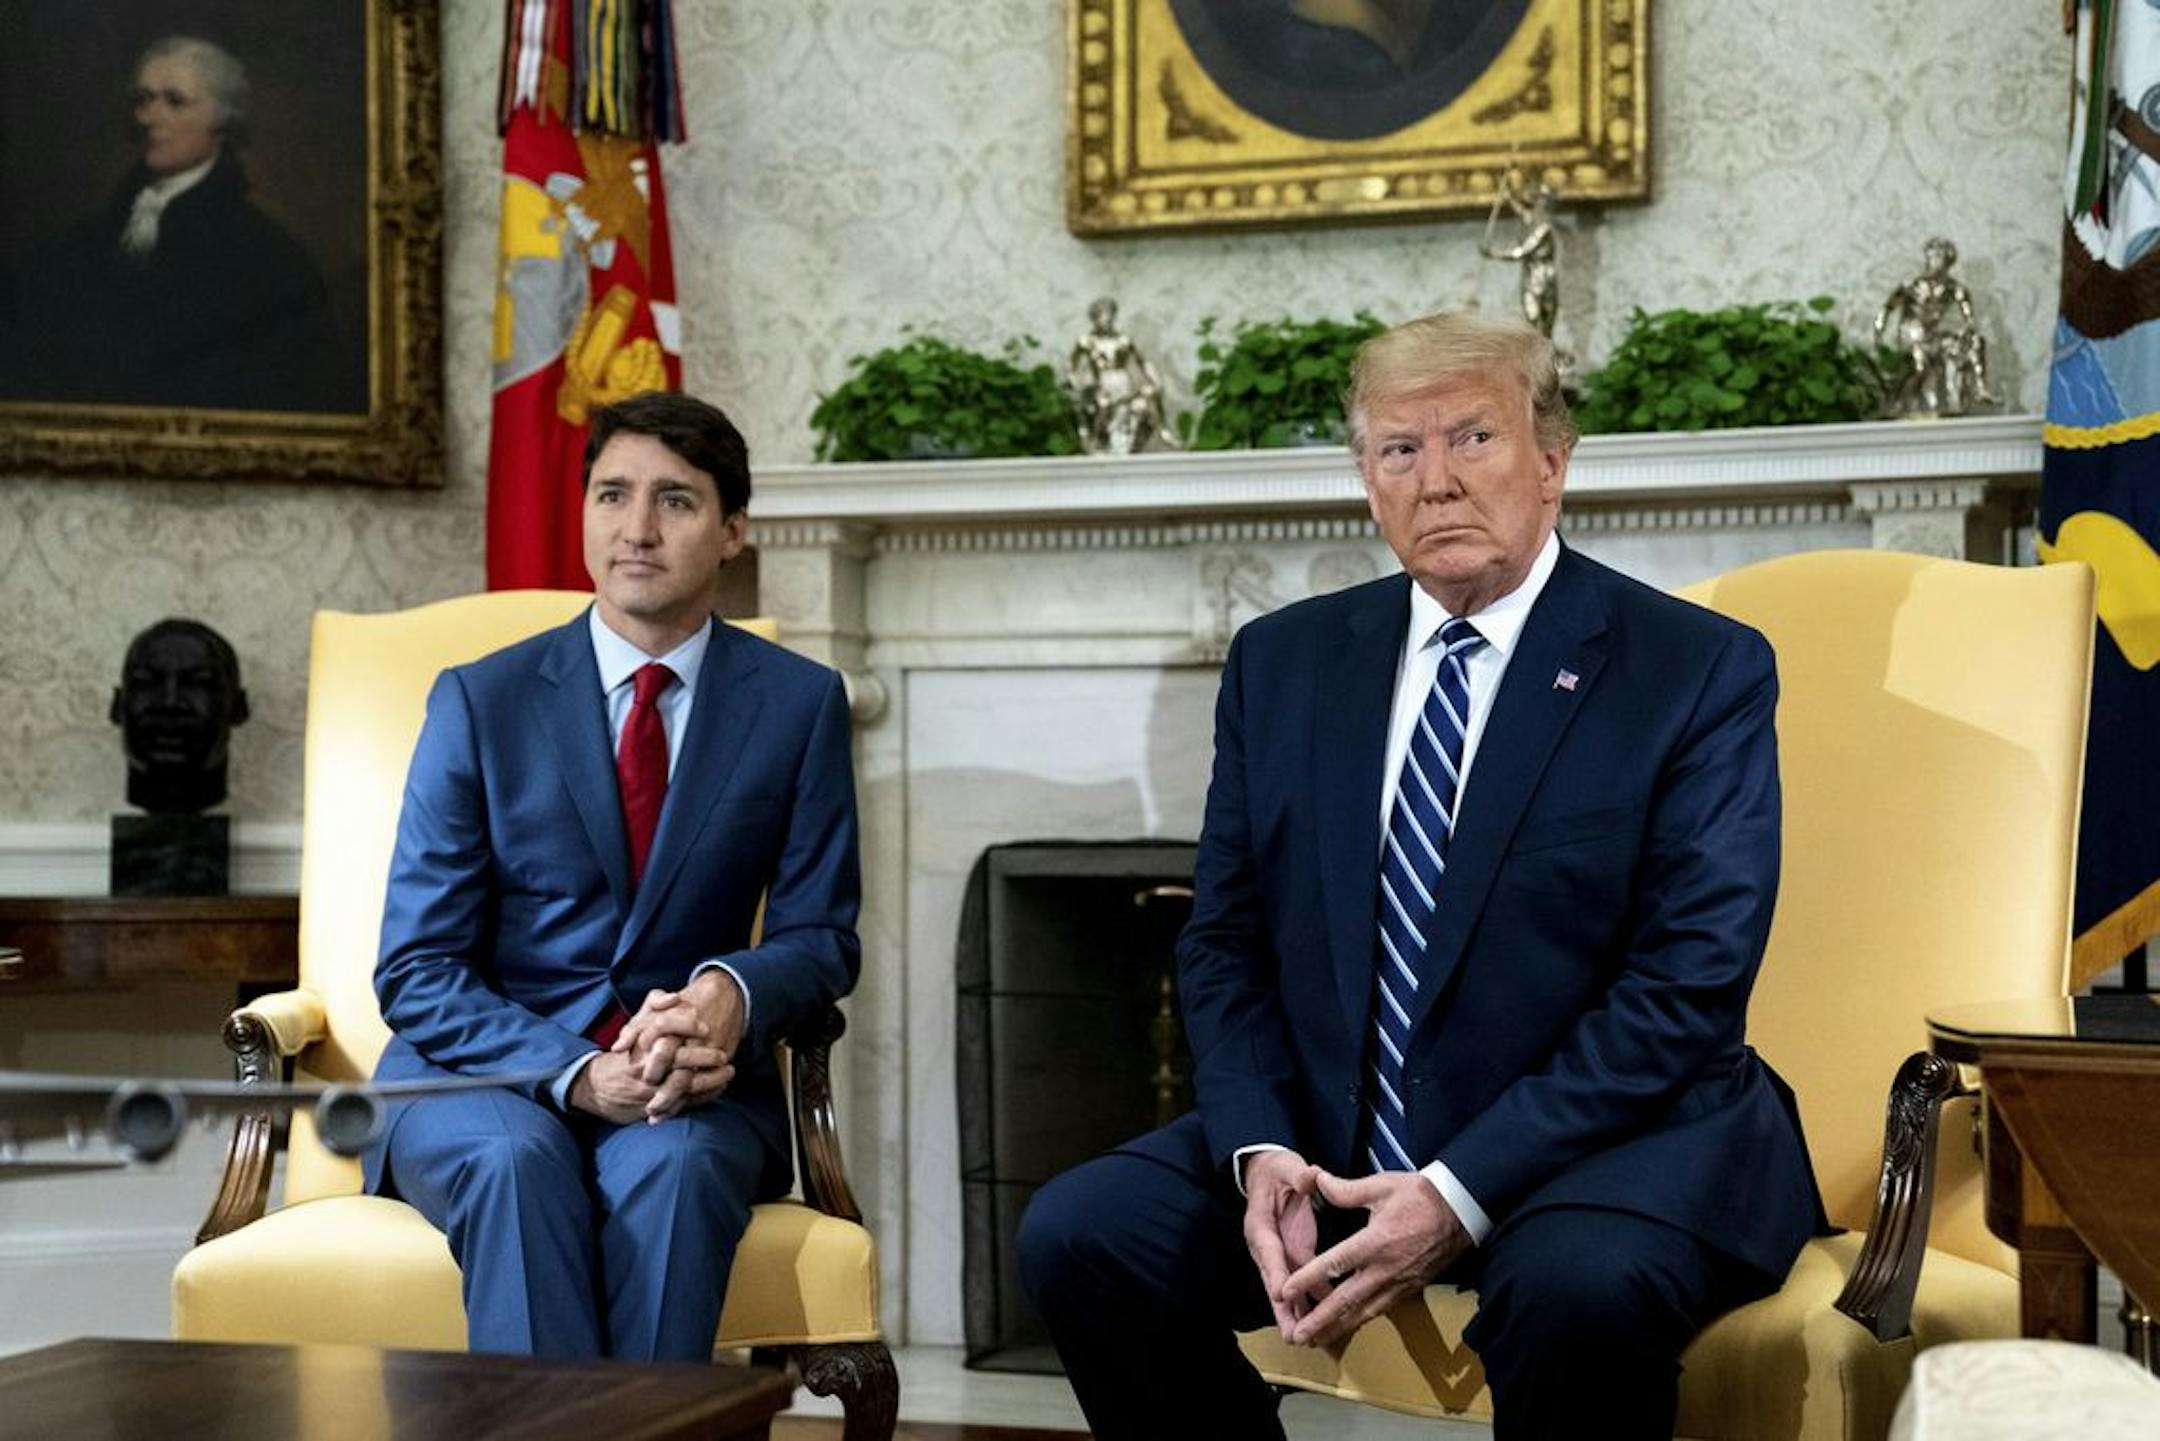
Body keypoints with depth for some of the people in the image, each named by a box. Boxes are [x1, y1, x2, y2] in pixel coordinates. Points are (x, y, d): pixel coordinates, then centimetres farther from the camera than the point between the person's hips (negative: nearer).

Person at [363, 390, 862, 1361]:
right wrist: (578, 1074, -21)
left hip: (691, 1090, 0)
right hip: (488, 1072, 0)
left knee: (672, 1168, -34)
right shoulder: (480, 701, 0)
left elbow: (820, 935, 5)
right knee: (520, 1162, -34)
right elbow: (416, 972, -3)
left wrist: (734, 995, -21)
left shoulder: (800, 704, 4)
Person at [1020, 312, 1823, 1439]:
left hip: (1611, 1137, -4)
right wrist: (1260, 1153, -10)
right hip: (1324, 1141, 5)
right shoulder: (1282, 662, 11)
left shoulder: (1701, 671, -4)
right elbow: (1224, 947, 10)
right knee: (1077, 1234, -17)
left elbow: (1688, 983, -12)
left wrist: (1460, 1196, -20)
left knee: (1581, 1286, -36)